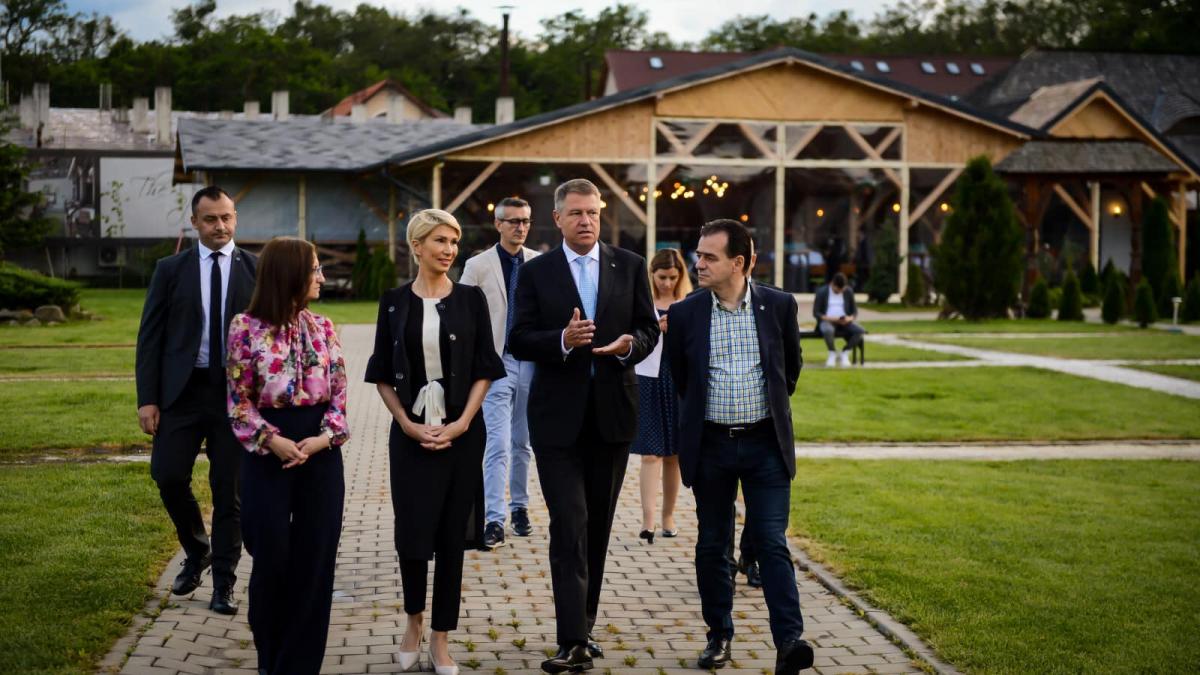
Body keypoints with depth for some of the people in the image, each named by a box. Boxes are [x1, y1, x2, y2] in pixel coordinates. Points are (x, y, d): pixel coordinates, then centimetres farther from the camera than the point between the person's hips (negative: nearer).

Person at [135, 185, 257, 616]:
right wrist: (147, 398, -4)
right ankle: (196, 552, 22)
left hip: (237, 392, -1)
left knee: (229, 490, 3)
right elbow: (150, 337, 4)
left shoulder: (256, 269, 3)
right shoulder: (171, 270, 6)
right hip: (182, 390, 1)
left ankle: (223, 583, 15)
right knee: (168, 475, -6)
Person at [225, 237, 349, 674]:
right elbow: (240, 399, -4)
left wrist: (326, 437, -10)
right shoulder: (247, 328, -5)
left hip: (320, 451, 3)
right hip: (269, 452, -3)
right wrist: (271, 440, -14)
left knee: (315, 558, 3)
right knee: (272, 558, 3)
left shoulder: (322, 328, 5)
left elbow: (338, 393, 5)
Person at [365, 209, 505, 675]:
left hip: (461, 432, 0)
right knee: (412, 534, -5)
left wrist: (461, 423, -9)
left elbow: (484, 370, 2)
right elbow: (382, 375, 5)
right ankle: (414, 620, 22)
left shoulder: (471, 299, 2)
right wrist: (408, 424, -7)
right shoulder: (394, 302, 2)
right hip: (411, 433, 0)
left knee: (451, 536, 4)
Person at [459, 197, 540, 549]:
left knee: (523, 444, 13)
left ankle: (519, 507, 27)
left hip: (532, 362, 3)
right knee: (498, 444, -9)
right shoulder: (478, 266, -1)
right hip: (496, 362, -3)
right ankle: (494, 520, -9)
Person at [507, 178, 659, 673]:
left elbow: (649, 329, 6)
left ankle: (583, 627, 25)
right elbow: (519, 341, -5)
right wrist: (563, 340, -23)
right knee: (569, 526, -9)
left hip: (612, 412, 3)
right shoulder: (536, 272, 1)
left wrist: (629, 345, -16)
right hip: (558, 417, -3)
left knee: (598, 525, 12)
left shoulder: (630, 266, 6)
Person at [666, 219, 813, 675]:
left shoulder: (779, 306, -3)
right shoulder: (685, 314, -2)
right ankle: (719, 636, 21)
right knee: (713, 545, 9)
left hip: (766, 444, -1)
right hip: (710, 445, 1)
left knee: (772, 543, -5)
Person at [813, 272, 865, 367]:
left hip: (844, 322, 3)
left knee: (860, 331, -26)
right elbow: (815, 313, -3)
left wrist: (850, 318, -13)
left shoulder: (848, 291, 9)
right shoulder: (821, 292, -1)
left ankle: (844, 353, -8)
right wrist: (829, 318, -21)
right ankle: (833, 353, -13)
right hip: (827, 321, -3)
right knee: (828, 330, -41)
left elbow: (854, 310, 11)